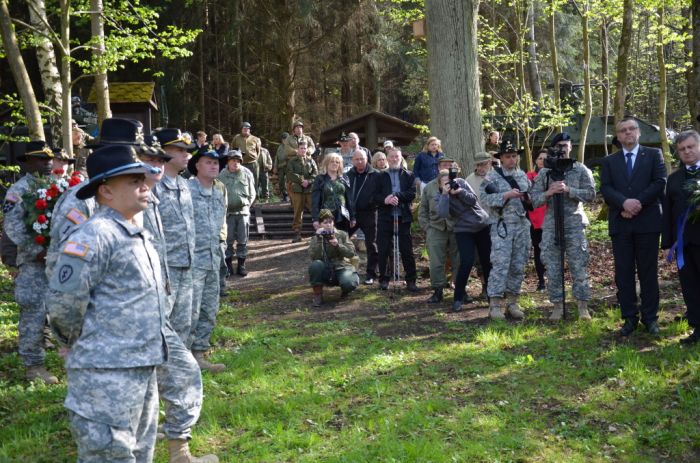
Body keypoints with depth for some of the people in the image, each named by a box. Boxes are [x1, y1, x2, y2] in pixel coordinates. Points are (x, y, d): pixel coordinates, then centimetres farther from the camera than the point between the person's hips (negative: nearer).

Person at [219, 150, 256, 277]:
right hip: (227, 212, -1)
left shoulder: (246, 174, 3)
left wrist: (247, 204, 2)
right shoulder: (221, 175, -3)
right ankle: (228, 266, 13)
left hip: (243, 211, 1)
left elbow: (252, 193, 11)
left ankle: (241, 266, 14)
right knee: (228, 240, 4)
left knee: (243, 240, 5)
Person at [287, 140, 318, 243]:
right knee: (298, 212, 0)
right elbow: (290, 174, -4)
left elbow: (315, 174, 3)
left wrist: (308, 181, -13)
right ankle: (297, 233, 4)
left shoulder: (311, 161, 14)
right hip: (297, 189, -1)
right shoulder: (292, 161, 9)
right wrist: (301, 181, -14)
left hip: (310, 189, 1)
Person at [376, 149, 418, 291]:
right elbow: (375, 195, 3)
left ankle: (411, 280, 8)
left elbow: (412, 194, -2)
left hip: (403, 217, -1)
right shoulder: (381, 176, 12)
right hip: (385, 217, 1)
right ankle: (384, 279, 13)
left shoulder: (409, 176, 11)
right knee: (383, 250, 2)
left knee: (407, 250, 1)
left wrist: (397, 196, -16)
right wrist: (385, 200, -16)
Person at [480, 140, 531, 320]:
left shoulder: (523, 176, 15)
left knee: (518, 266, 7)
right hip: (502, 226, -5)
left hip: (522, 226, 5)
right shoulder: (492, 176, -2)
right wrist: (506, 195, -21)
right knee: (500, 265, -9)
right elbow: (484, 198, -13)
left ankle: (512, 302, 16)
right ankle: (495, 304, -5)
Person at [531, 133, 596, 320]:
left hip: (574, 225, -2)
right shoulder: (544, 173, 9)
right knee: (552, 268, 4)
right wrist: (548, 193, -13)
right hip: (550, 226, 2)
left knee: (579, 267, -3)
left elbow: (591, 193, -5)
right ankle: (558, 305, 13)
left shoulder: (581, 170, 5)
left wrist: (568, 190, -16)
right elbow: (534, 199, 5)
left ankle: (583, 306, 4)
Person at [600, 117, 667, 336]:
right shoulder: (609, 161, 13)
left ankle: (650, 317, 10)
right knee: (624, 273, 3)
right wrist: (624, 202, -17)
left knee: (648, 271, 2)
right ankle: (629, 318, 10)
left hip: (647, 221, -2)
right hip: (620, 223, 2)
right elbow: (605, 188, 1)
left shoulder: (654, 155, 9)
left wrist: (638, 203, -13)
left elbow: (660, 182, -3)